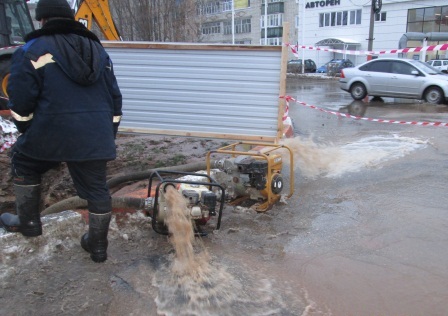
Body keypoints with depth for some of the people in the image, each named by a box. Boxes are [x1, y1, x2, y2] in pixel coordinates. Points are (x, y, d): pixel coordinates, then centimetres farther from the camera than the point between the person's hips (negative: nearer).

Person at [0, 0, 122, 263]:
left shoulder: (33, 50, -1)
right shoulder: (99, 50, 15)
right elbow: (115, 98, 15)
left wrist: (26, 131, 15)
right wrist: (109, 136, 22)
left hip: (52, 133, -3)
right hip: (95, 138, 3)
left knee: (23, 163, 25)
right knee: (97, 189, 12)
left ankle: (28, 221, 35)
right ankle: (98, 246, 22)